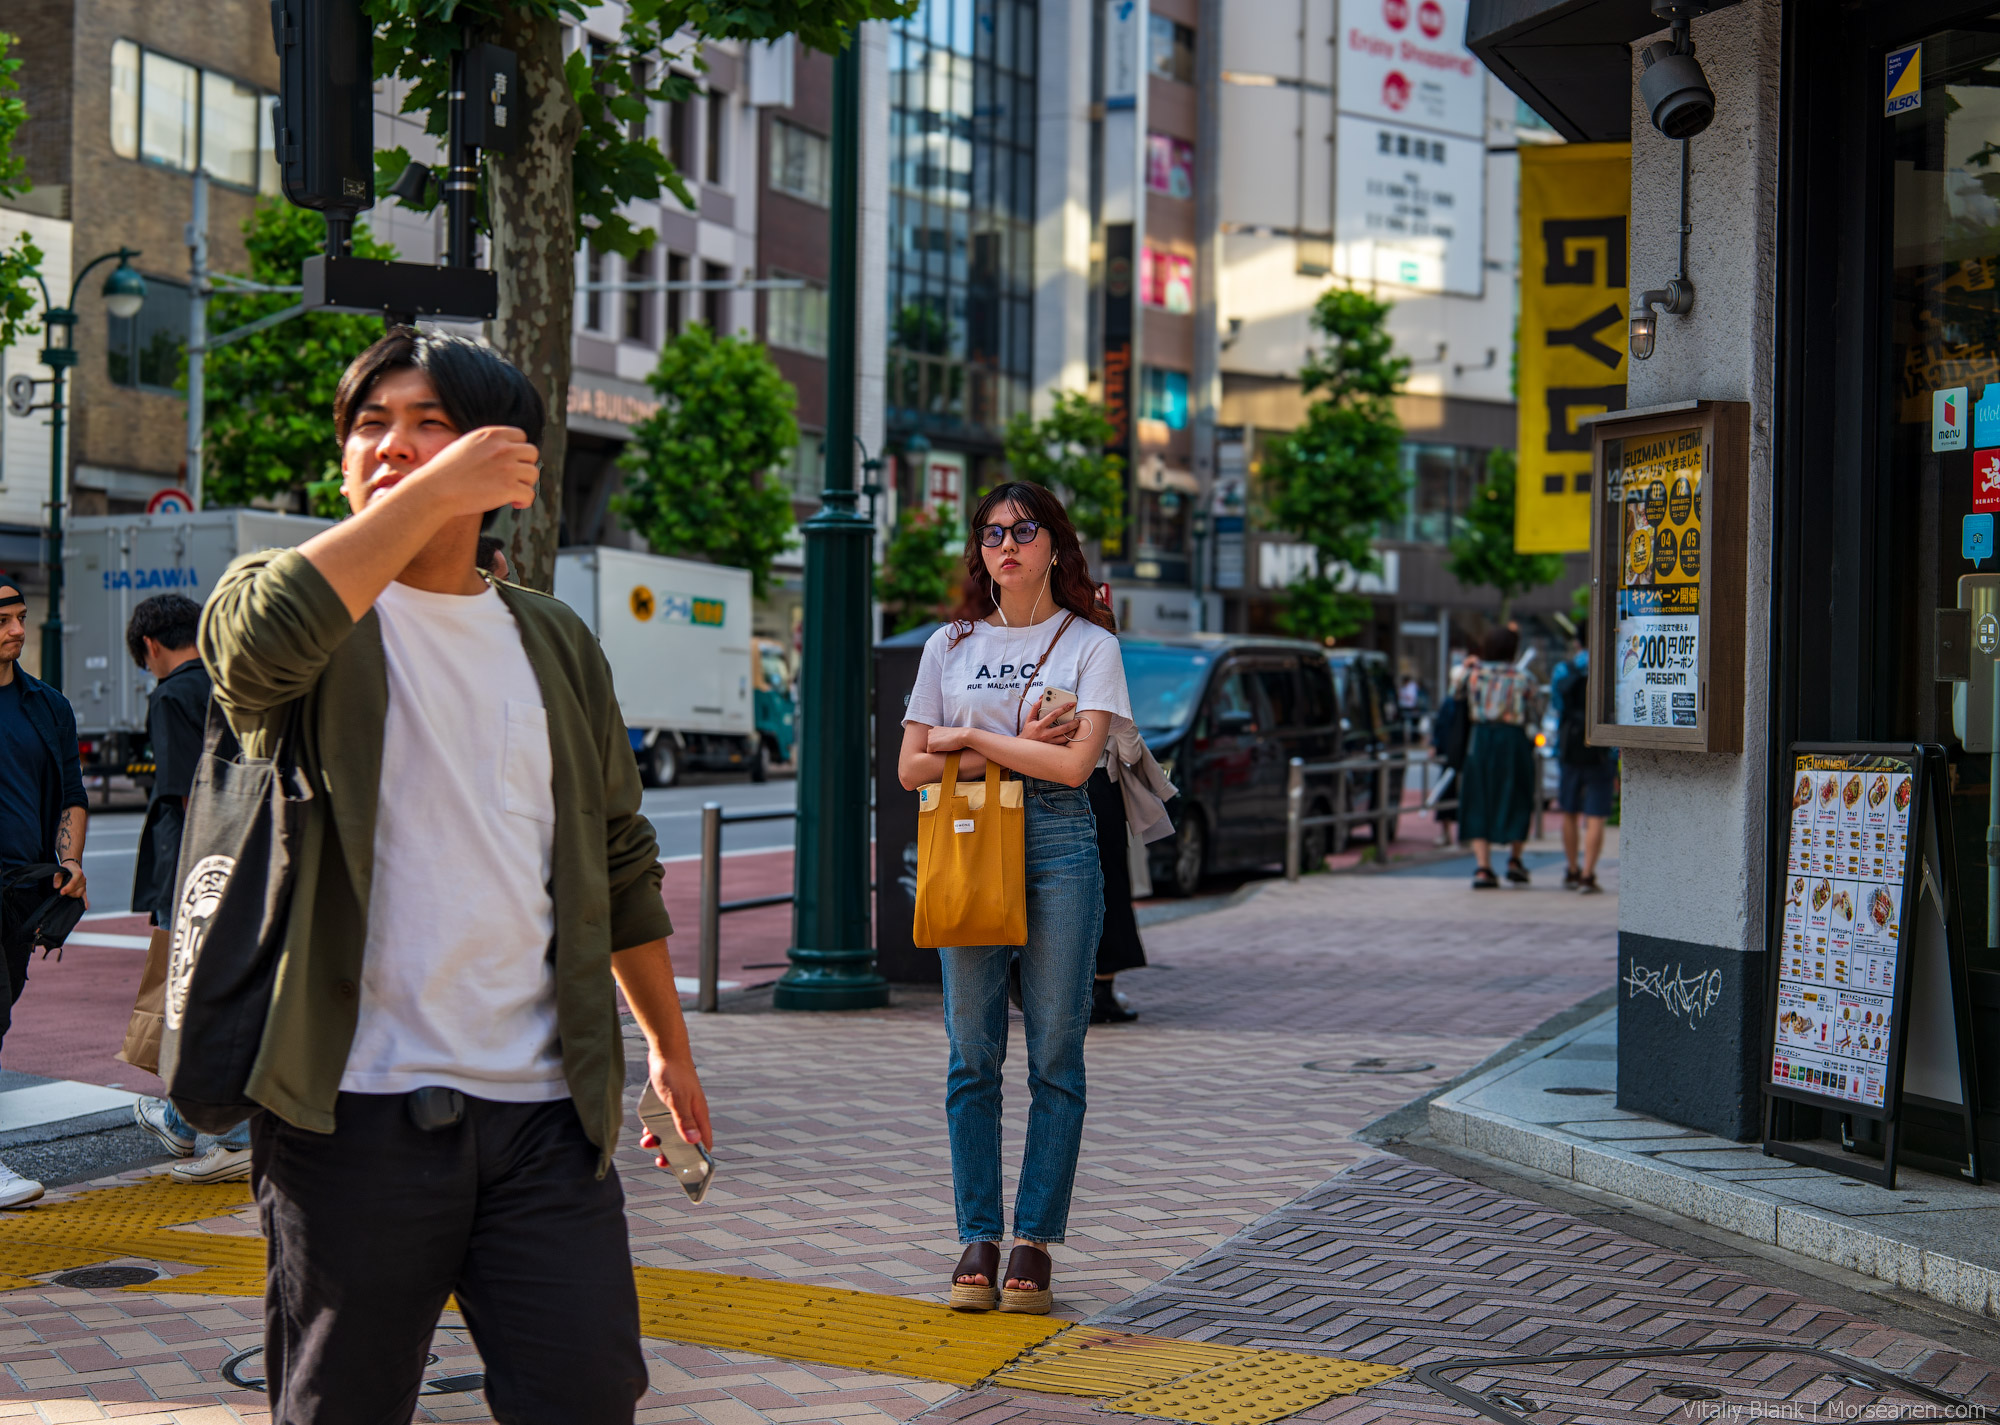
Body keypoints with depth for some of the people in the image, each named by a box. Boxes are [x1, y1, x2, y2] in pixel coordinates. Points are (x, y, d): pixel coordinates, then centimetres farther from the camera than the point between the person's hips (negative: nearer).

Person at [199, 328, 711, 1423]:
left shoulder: (554, 644, 15)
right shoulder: (293, 592, 2)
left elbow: (618, 862, 22)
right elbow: (260, 640, -26)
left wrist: (668, 1043, 24)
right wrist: (433, 494, -19)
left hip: (543, 1110, 3)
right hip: (355, 1110, -3)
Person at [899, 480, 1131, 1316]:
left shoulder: (1089, 643, 6)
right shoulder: (950, 646, 14)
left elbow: (1075, 762, -8)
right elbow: (912, 768, 9)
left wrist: (970, 737, -4)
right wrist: (1012, 748, -3)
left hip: (1058, 846, -2)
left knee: (1055, 1053, -1)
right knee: (973, 1052, 1)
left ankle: (1035, 1243, 5)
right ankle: (978, 1239, 7)